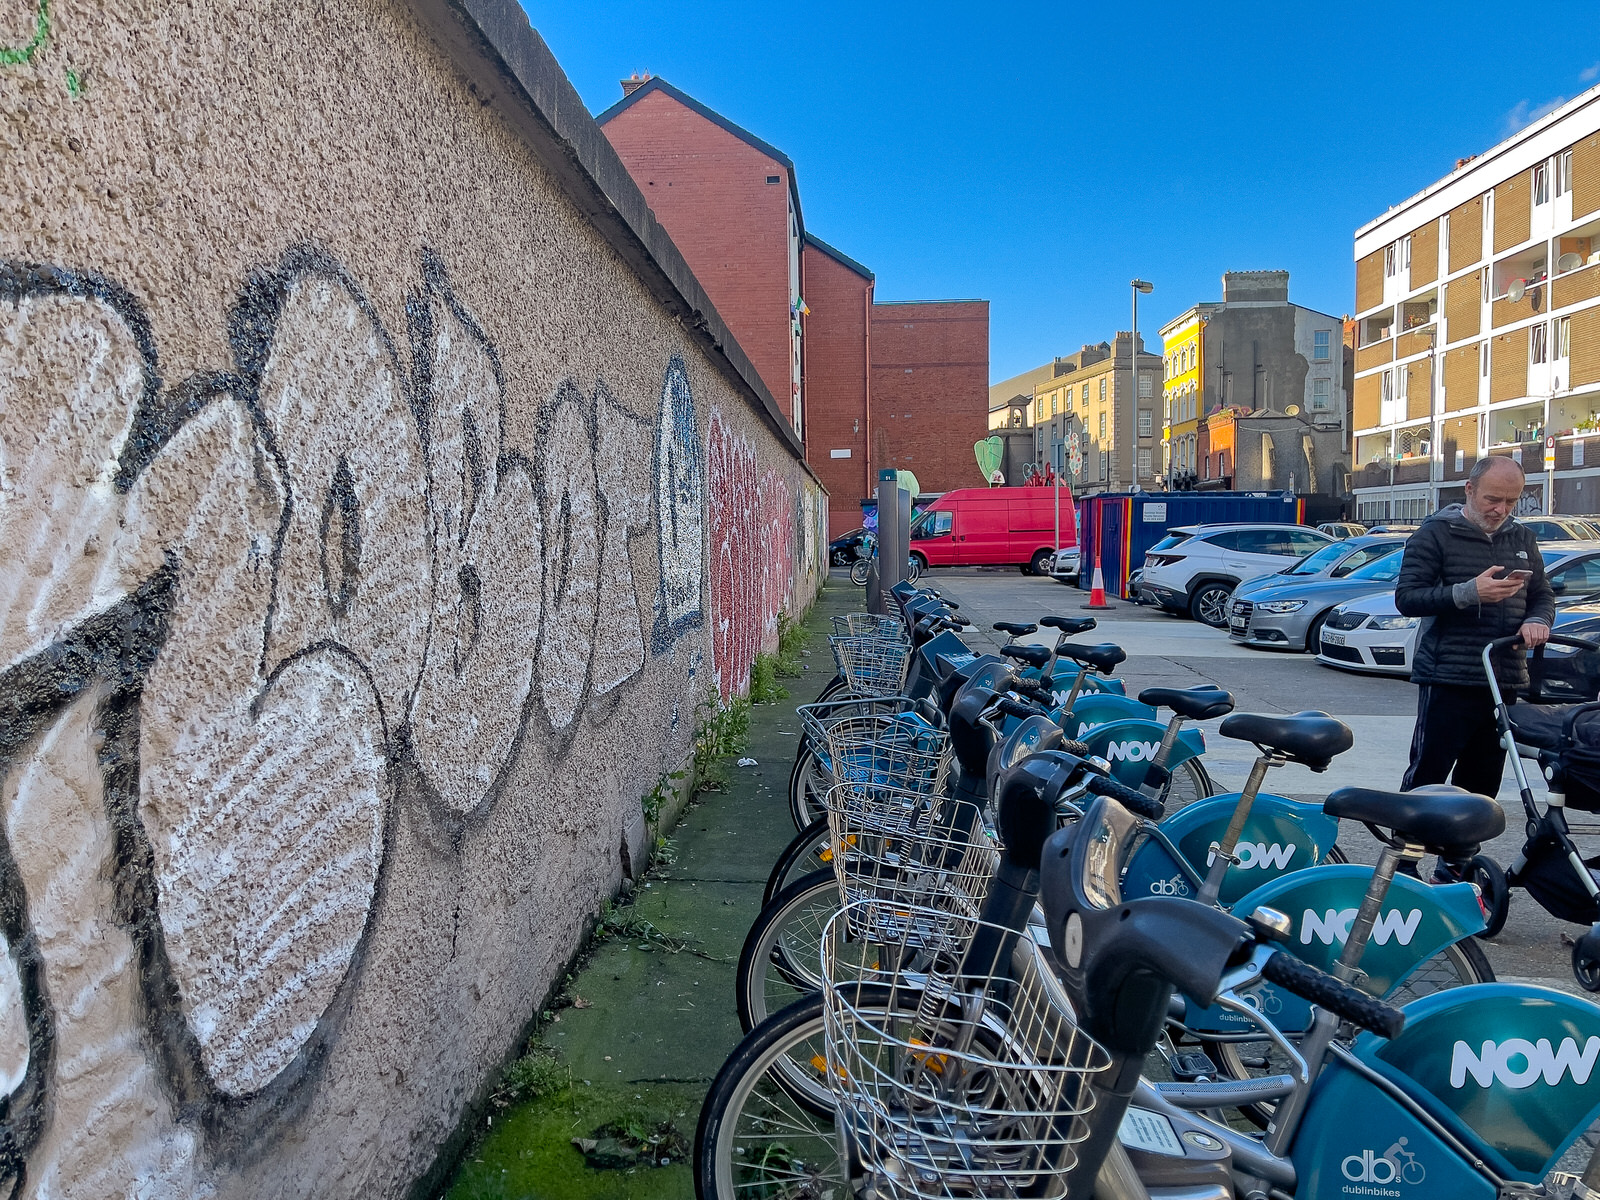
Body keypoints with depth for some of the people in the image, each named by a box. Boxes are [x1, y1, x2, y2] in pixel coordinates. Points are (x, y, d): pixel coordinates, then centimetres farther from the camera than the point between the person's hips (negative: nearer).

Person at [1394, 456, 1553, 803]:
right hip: (1448, 680, -6)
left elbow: (1543, 595, 22)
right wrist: (1469, 594, -23)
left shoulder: (1523, 539, 17)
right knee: (1427, 775, -7)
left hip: (1506, 680, 6)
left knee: (1484, 781, 10)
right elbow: (1406, 598, -10)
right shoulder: (1436, 534, -2)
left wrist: (1537, 621, -1)